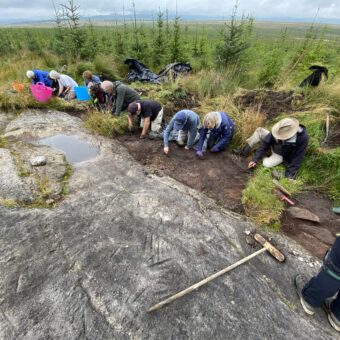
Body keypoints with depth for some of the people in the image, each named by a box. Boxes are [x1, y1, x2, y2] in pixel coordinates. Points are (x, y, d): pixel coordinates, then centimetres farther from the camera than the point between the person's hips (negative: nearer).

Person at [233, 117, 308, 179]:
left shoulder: (302, 138, -36)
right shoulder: (279, 130, -29)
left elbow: (298, 158, -27)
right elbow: (265, 143, -21)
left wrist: (290, 174, -26)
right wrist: (255, 159, -24)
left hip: (282, 155, -3)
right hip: (274, 145, 4)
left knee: (267, 164, -30)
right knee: (259, 130, -12)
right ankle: (245, 151, -5)